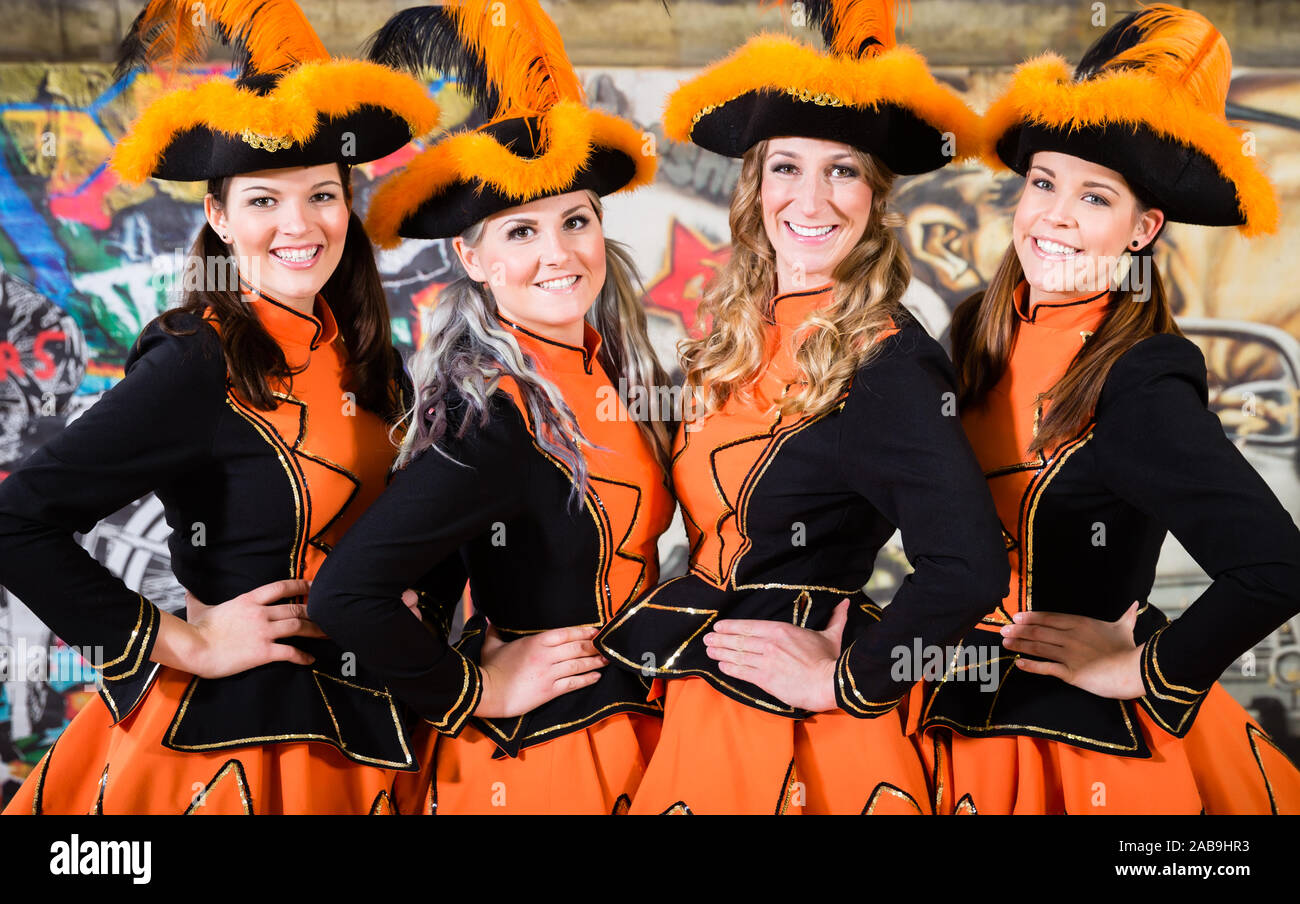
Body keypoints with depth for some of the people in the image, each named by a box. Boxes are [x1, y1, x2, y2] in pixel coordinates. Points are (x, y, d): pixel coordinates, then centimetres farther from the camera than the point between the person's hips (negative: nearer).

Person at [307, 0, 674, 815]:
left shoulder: (613, 366, -1)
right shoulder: (492, 413, -23)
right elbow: (345, 595, -30)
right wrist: (474, 692, -17)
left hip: (632, 728, 7)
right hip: (540, 755, -7)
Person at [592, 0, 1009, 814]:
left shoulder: (886, 364, -18)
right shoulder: (741, 336, 4)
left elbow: (969, 567, -28)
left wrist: (845, 681, -17)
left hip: (793, 736, -7)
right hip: (700, 714, 7)